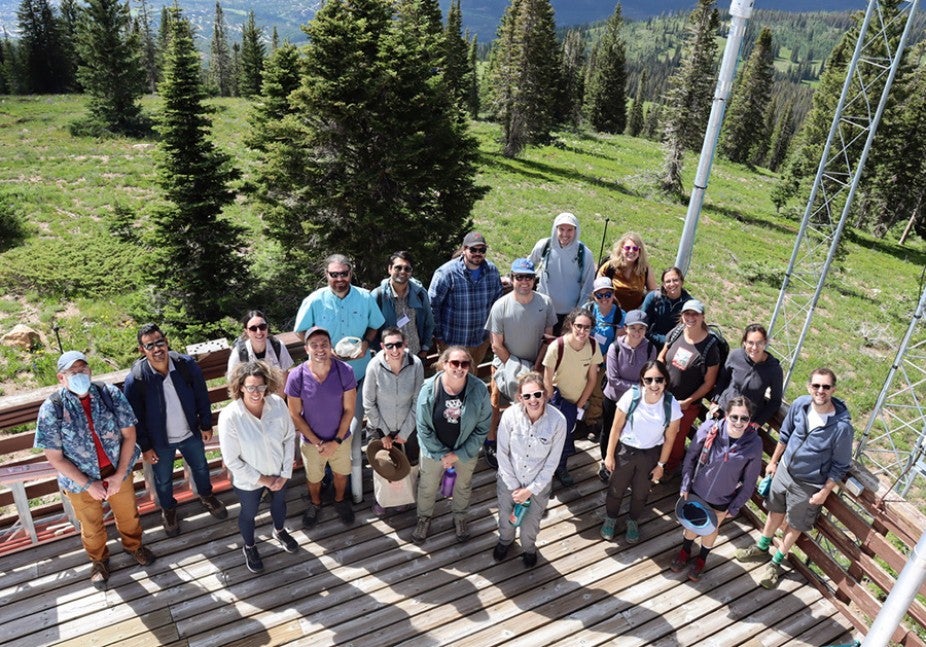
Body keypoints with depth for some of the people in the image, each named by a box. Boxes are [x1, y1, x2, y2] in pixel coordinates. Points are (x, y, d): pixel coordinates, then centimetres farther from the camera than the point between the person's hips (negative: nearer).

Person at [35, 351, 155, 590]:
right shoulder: (51, 409, -21)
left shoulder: (110, 394, -18)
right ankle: (99, 560, 52)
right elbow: (54, 457, -15)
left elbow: (129, 434, -10)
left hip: (118, 471, 1)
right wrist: (88, 484, -16)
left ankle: (134, 545, 54)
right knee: (91, 526, 24)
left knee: (128, 515, 24)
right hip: (80, 481, -1)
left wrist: (119, 474, -15)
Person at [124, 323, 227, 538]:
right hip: (160, 441, -2)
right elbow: (135, 417, -13)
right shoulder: (135, 379, -25)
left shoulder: (186, 364, -20)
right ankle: (168, 510, 52)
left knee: (200, 467, 26)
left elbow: (201, 396, -6)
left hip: (190, 433, 2)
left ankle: (206, 496, 56)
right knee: (163, 480, 22)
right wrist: (145, 447, -7)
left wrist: (206, 425, 1)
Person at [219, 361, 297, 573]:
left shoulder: (278, 404, -24)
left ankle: (279, 531, 63)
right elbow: (232, 461, -22)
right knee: (249, 514, 25)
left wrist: (285, 474, -9)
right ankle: (249, 547, 56)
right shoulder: (229, 417, -32)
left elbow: (289, 437, -9)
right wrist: (262, 479, -16)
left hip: (278, 473, 3)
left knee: (279, 503, 31)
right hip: (248, 480, -3)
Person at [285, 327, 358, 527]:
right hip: (311, 441, 0)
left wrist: (337, 441, -14)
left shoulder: (345, 371, -23)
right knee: (314, 478, 25)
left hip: (341, 438, 1)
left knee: (340, 474, 26)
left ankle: (340, 501, 56)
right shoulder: (296, 377, -25)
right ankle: (315, 504, 56)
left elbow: (349, 409, -13)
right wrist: (317, 442, -14)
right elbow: (295, 415, -14)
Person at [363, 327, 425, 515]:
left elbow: (417, 402, -13)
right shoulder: (375, 366, -26)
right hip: (381, 427, -1)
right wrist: (383, 432, -9)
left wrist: (405, 432, -9)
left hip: (408, 427, 1)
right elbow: (369, 403, -14)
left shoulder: (416, 364, -24)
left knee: (410, 464, 19)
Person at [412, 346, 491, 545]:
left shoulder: (479, 390, -25)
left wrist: (459, 454, -15)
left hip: (466, 451, 1)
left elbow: (482, 427, -15)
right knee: (427, 487, 22)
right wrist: (442, 454, -15)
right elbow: (423, 427, -15)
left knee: (463, 487, 26)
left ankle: (460, 517, 56)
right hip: (434, 450, 0)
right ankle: (424, 518, 53)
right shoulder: (429, 389, -25)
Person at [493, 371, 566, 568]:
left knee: (530, 523, 23)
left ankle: (529, 548, 58)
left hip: (539, 484, 0)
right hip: (509, 480, 1)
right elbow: (502, 453, -13)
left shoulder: (558, 421, -26)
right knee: (506, 517, 27)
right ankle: (505, 540, 61)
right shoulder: (510, 415, -26)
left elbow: (552, 462, -14)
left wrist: (531, 490, -12)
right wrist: (514, 486, -9)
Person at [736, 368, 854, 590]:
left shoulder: (842, 426, -30)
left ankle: (776, 562, 40)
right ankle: (761, 548, 49)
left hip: (808, 485, -4)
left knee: (794, 525, 18)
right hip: (784, 470, 4)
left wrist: (825, 492, -10)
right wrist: (773, 461, 10)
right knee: (775, 512, 25)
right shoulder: (800, 404, -17)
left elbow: (840, 466, -15)